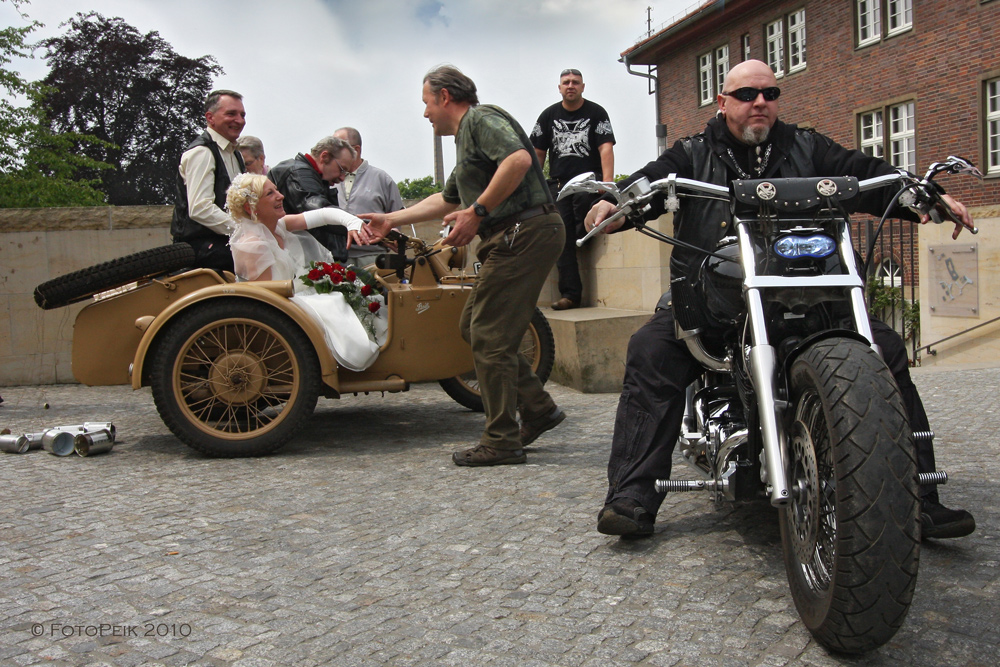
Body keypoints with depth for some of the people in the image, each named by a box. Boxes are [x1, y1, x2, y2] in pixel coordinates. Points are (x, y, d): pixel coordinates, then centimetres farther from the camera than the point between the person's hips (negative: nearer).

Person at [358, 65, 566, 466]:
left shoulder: (481, 119, -4)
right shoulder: (466, 136, 27)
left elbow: (519, 160, -24)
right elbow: (447, 200, 38)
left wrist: (477, 212, -22)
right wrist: (391, 220, 38)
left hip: (523, 234, -10)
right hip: (513, 238, 10)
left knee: (490, 337, -7)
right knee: (475, 326, 13)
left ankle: (501, 441, 0)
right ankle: (537, 409, 16)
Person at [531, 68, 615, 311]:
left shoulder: (596, 113, 4)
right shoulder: (549, 115, 13)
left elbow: (606, 147, -7)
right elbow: (538, 153, 15)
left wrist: (607, 181, -21)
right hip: (558, 182, 3)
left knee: (584, 198, -39)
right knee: (562, 237, -7)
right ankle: (570, 293, -4)